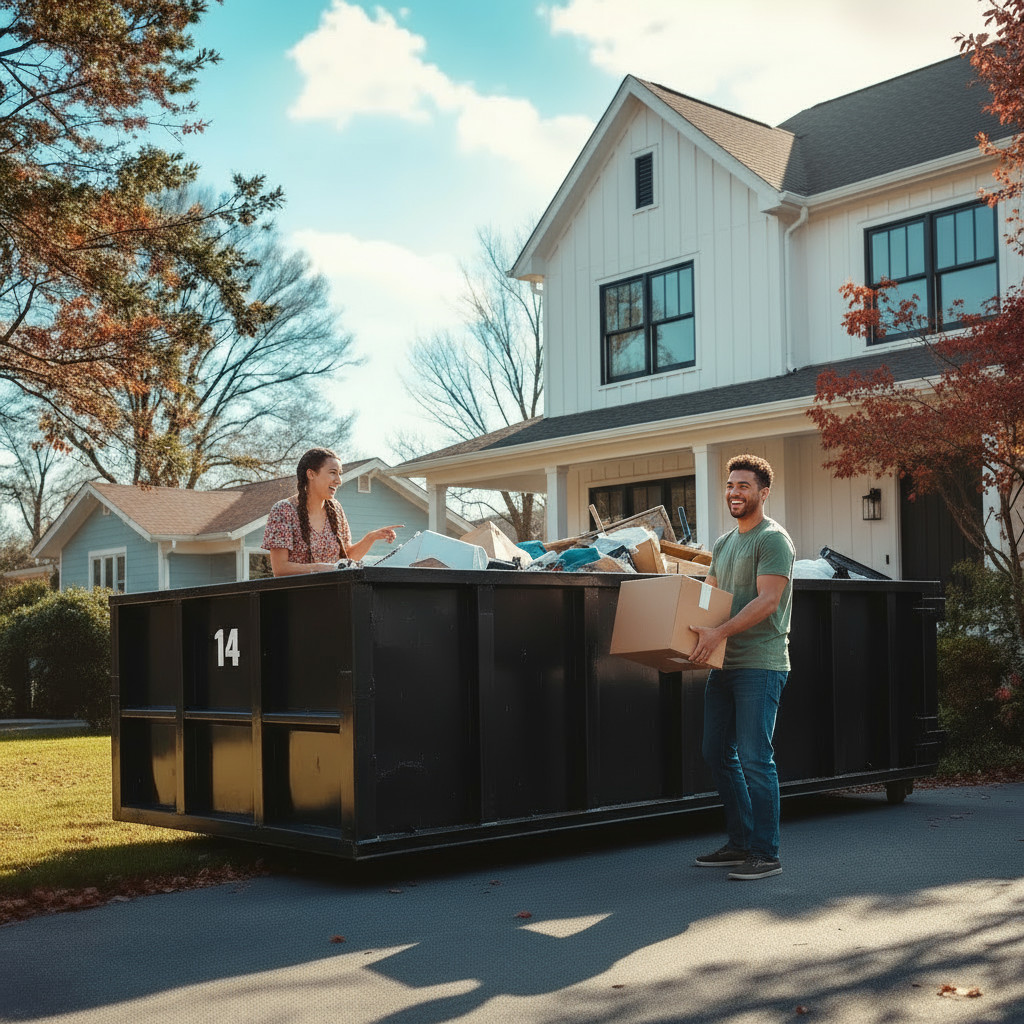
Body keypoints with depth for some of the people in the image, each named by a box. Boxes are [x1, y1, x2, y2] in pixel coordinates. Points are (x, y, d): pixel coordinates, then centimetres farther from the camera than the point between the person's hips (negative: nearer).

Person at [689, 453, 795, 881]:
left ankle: (766, 854, 0)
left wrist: (720, 632, -27)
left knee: (754, 758, -8)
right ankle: (740, 842, 23)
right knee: (718, 754, 13)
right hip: (724, 664, 9)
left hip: (760, 664, -9)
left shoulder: (773, 540, -8)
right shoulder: (724, 544, 19)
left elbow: (767, 601, -19)